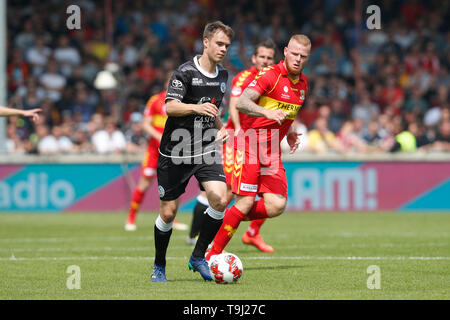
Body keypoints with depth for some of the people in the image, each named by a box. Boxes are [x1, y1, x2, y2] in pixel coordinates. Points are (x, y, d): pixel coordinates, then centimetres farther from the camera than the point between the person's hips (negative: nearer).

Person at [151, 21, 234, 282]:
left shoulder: (222, 75, 10)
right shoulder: (186, 72, -12)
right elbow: (170, 107, -23)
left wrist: (220, 127, 10)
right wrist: (196, 107, -39)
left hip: (206, 149, 5)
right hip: (176, 151, -5)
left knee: (220, 199, -17)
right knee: (168, 212, 0)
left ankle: (198, 257, 0)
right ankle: (159, 266, 22)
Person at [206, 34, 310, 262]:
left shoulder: (303, 83, 13)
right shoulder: (270, 75, -12)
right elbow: (242, 103, -25)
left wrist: (290, 134, 14)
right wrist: (267, 113, -40)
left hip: (272, 150, 7)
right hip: (250, 144, -7)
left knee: (276, 206, -8)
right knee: (245, 202, -13)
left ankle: (231, 218, 14)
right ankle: (212, 255, -3)